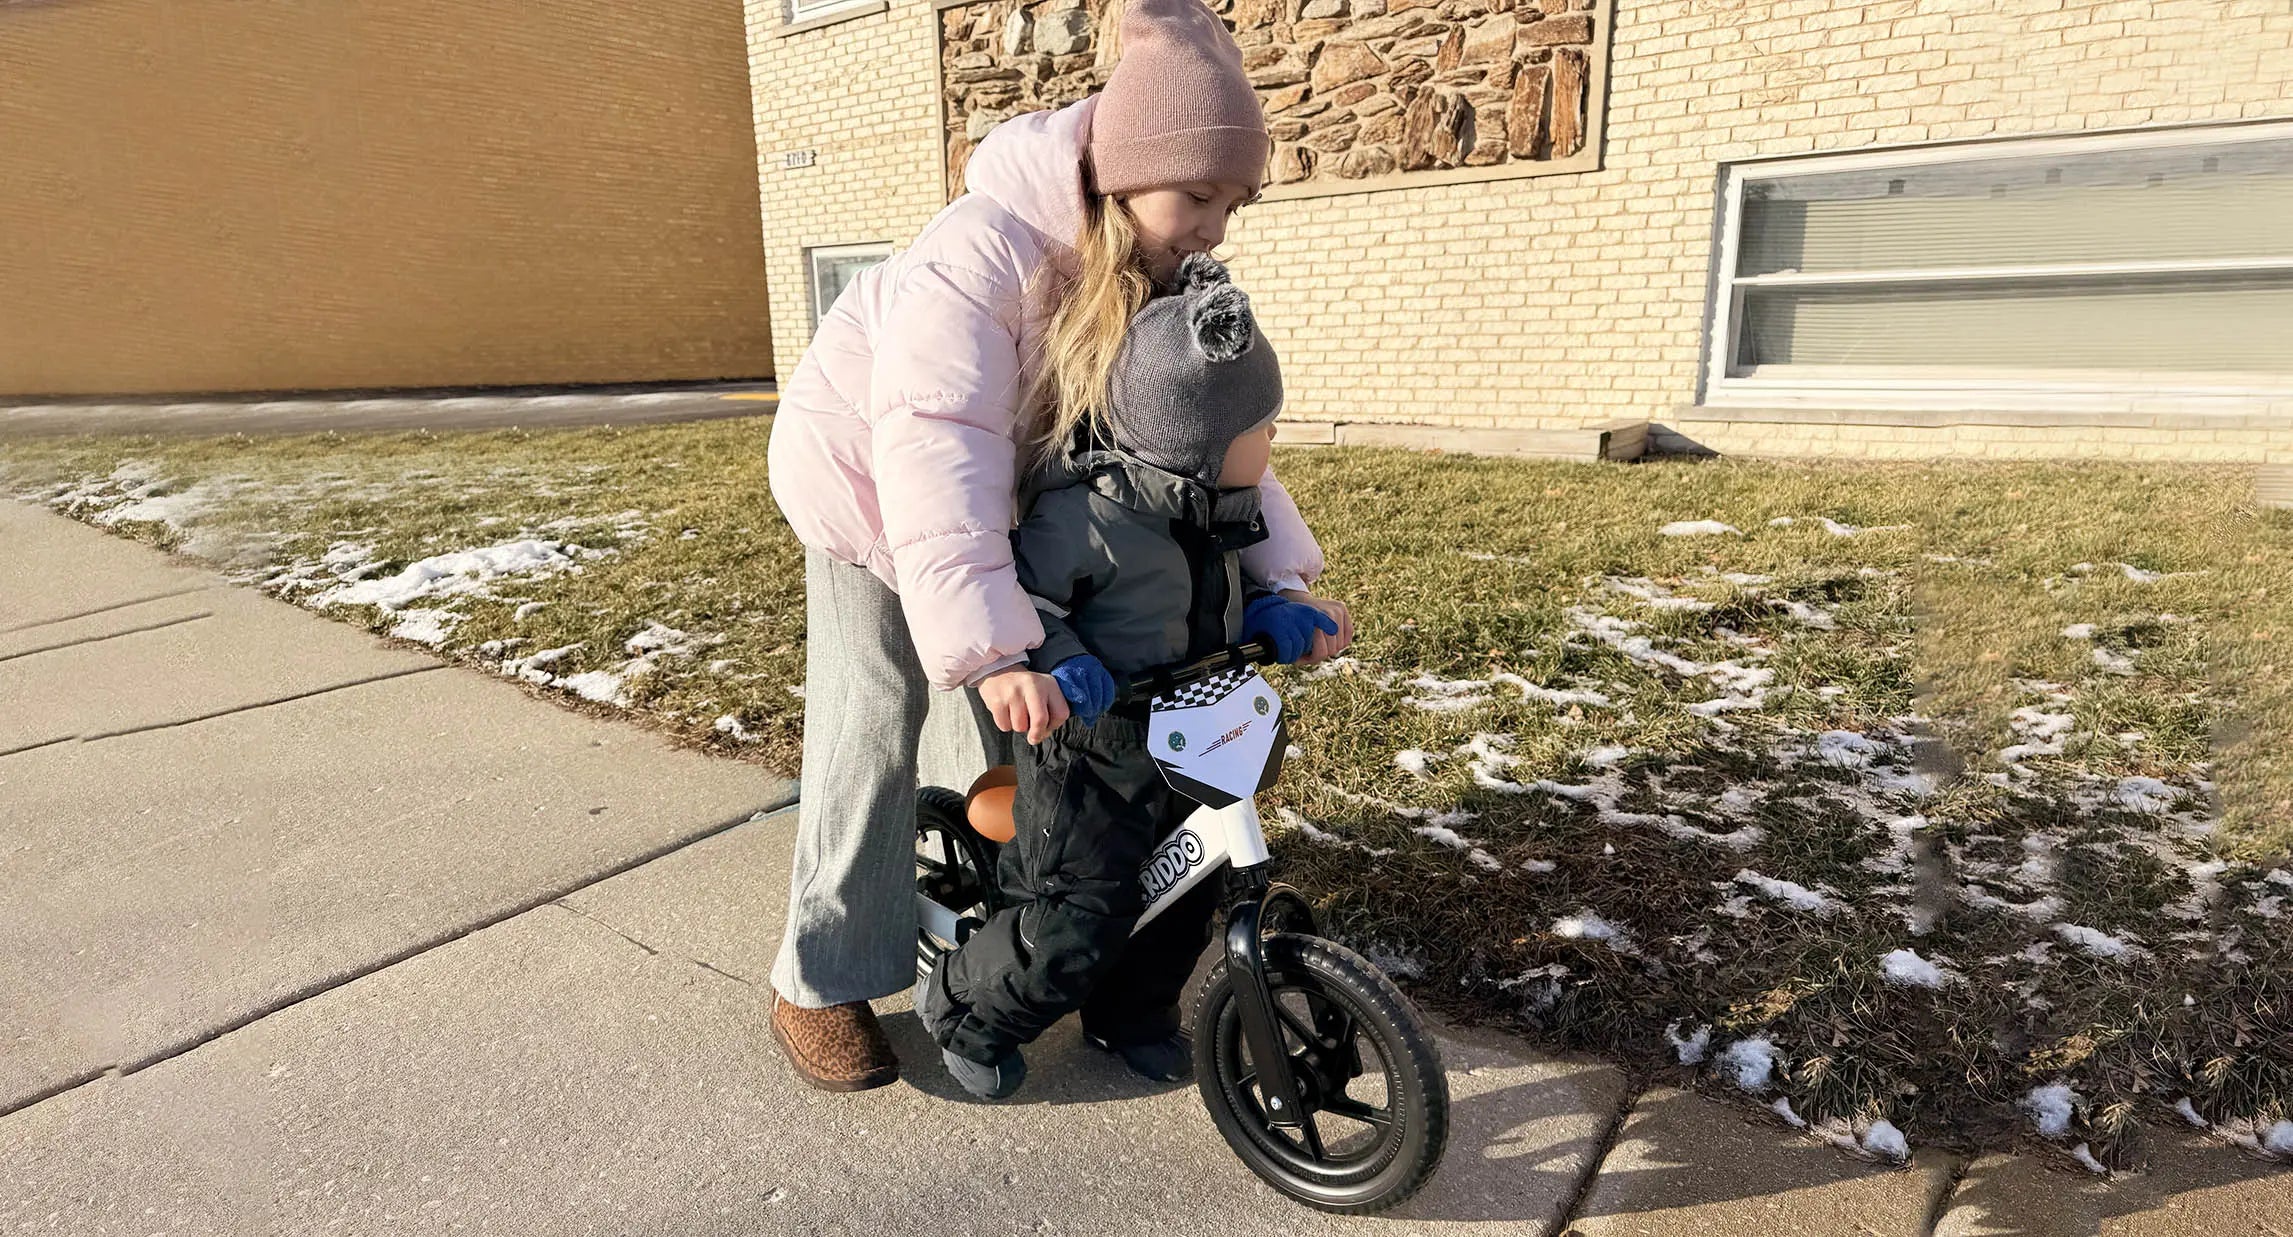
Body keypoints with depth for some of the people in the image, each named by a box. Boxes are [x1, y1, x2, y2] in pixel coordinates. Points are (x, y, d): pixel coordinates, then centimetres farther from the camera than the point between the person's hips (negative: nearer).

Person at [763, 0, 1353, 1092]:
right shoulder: (987, 252, -35)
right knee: (872, 734, -6)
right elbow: (937, 449, -45)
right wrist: (991, 647, -54)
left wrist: (1280, 575, -26)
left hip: (1004, 494, 6)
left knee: (1042, 722, 7)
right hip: (870, 477, -6)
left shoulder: (1172, 278, -13)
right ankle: (817, 984, 10)